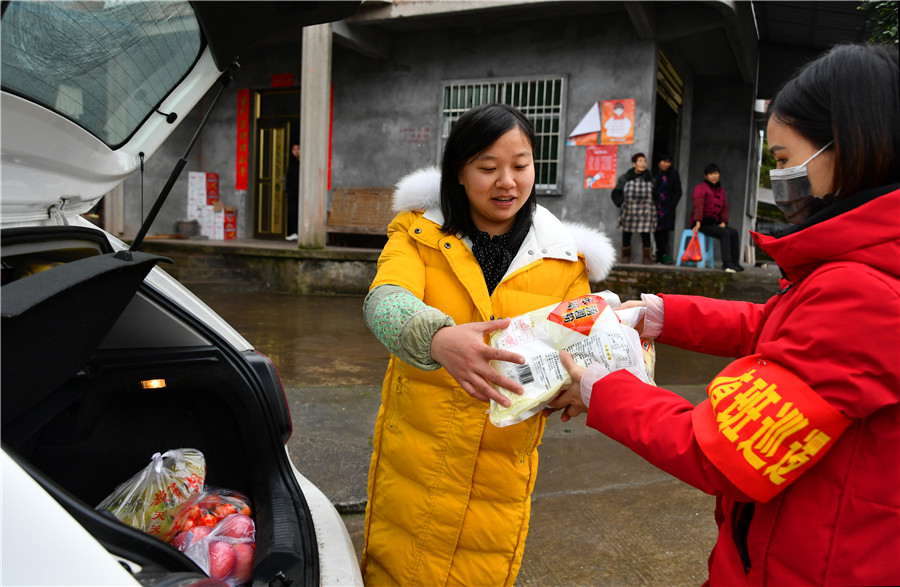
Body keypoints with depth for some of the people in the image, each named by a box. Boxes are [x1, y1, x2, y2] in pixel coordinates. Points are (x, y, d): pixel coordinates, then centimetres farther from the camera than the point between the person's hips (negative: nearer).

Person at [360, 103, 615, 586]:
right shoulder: (418, 231, -3)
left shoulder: (565, 258, 0)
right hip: (411, 462, 0)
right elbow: (384, 301, -22)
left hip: (500, 474, 1)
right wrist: (437, 338, -44)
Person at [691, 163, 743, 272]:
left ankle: (734, 263, -12)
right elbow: (698, 206, -14)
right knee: (725, 233, -27)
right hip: (703, 223, -7)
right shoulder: (700, 188, -3)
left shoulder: (720, 190, 20)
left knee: (734, 233, -14)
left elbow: (725, 208, 17)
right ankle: (727, 264, -27)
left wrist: (723, 222, 1)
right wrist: (698, 222, -26)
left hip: (714, 222, 7)